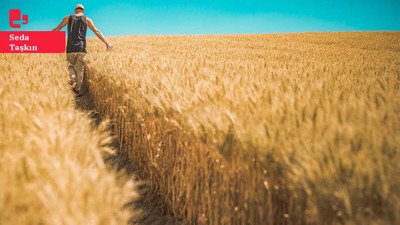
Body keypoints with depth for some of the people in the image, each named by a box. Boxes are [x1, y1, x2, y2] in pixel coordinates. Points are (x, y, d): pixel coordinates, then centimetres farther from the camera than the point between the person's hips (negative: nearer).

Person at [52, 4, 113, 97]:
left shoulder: (68, 17, 12)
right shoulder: (87, 20, 10)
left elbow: (57, 28, 13)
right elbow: (97, 32, 6)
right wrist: (107, 43, 7)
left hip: (71, 48, 0)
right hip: (82, 48, 0)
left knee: (71, 65, 17)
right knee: (80, 69, 5)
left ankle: (72, 76, -15)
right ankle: (77, 90, 2)